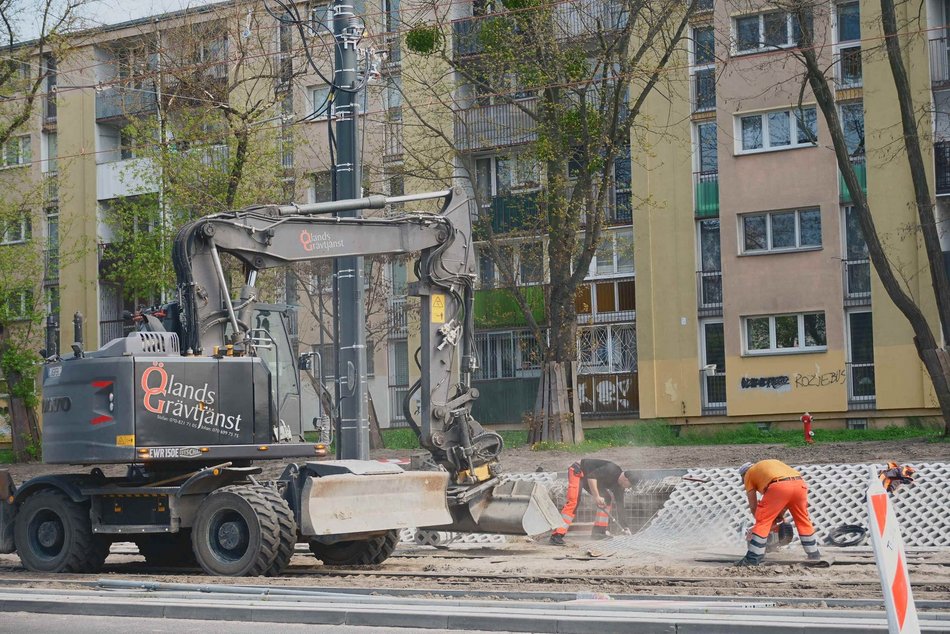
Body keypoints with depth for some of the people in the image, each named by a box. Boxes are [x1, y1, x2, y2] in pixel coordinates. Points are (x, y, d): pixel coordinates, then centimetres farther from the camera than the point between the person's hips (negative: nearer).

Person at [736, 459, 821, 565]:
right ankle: (814, 554, 32)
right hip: (799, 484, 5)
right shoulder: (773, 463, 41)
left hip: (779, 487, -5)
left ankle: (753, 558, 1)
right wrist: (779, 516, 38)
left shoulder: (748, 474, 25)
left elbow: (753, 506, 22)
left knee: (762, 523, 4)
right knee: (803, 521, 23)